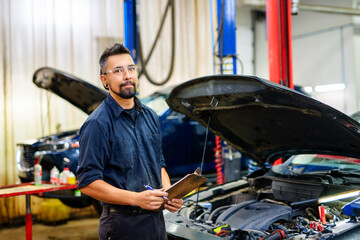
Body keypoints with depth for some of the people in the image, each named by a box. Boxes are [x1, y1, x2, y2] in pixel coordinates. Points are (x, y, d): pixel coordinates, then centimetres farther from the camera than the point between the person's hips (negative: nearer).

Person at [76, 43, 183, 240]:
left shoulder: (150, 117, 10)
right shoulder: (97, 124, -13)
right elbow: (88, 183, -17)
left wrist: (169, 193, 1)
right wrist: (137, 198, -24)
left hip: (156, 219, 7)